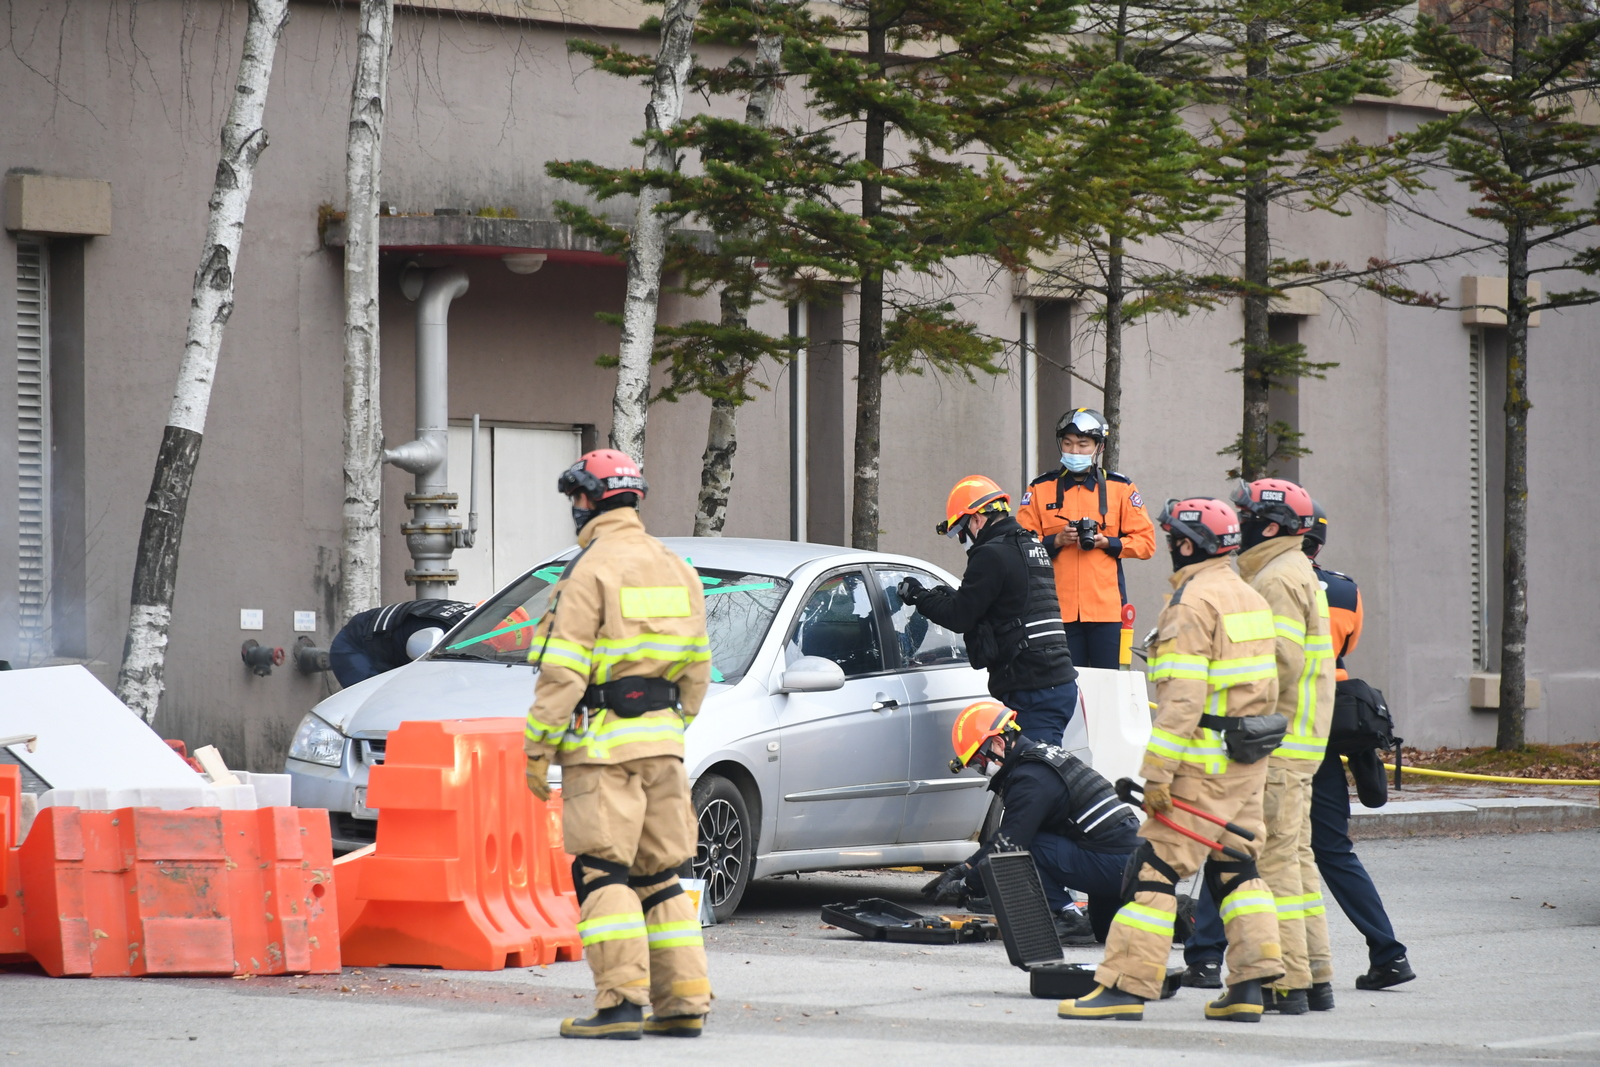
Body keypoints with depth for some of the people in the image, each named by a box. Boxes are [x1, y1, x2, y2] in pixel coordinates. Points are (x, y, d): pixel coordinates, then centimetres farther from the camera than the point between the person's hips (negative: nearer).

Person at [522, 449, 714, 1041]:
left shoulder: (591, 570, -10)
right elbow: (697, 668, 16)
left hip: (603, 746, -7)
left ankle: (622, 1001, -13)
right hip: (661, 741, 7)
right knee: (660, 875, 11)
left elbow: (563, 672, -14)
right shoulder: (675, 570, 14)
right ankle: (683, 1002, 8)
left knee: (603, 873, -6)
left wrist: (537, 748, -11)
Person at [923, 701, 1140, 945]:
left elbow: (1009, 845, -18)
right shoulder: (1041, 755, 16)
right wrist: (962, 870, 17)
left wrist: (965, 887, -8)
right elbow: (1005, 837, 22)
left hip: (1114, 865, -10)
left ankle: (1067, 920, -13)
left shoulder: (1031, 778, -16)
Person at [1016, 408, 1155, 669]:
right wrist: (1056, 541, -11)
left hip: (1106, 606, 0)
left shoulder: (1120, 488, 9)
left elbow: (1145, 542, 7)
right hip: (1059, 607, 0)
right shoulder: (1040, 489, 10)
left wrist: (1106, 542, -9)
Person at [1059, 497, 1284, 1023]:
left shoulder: (1193, 601, -14)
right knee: (1236, 867, 13)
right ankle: (1249, 986, 7)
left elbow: (1183, 698, -20)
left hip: (1205, 762, -9)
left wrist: (1157, 772, -19)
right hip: (1249, 761, 9)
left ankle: (1127, 985, -8)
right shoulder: (1249, 598, 15)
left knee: (1155, 867, -6)